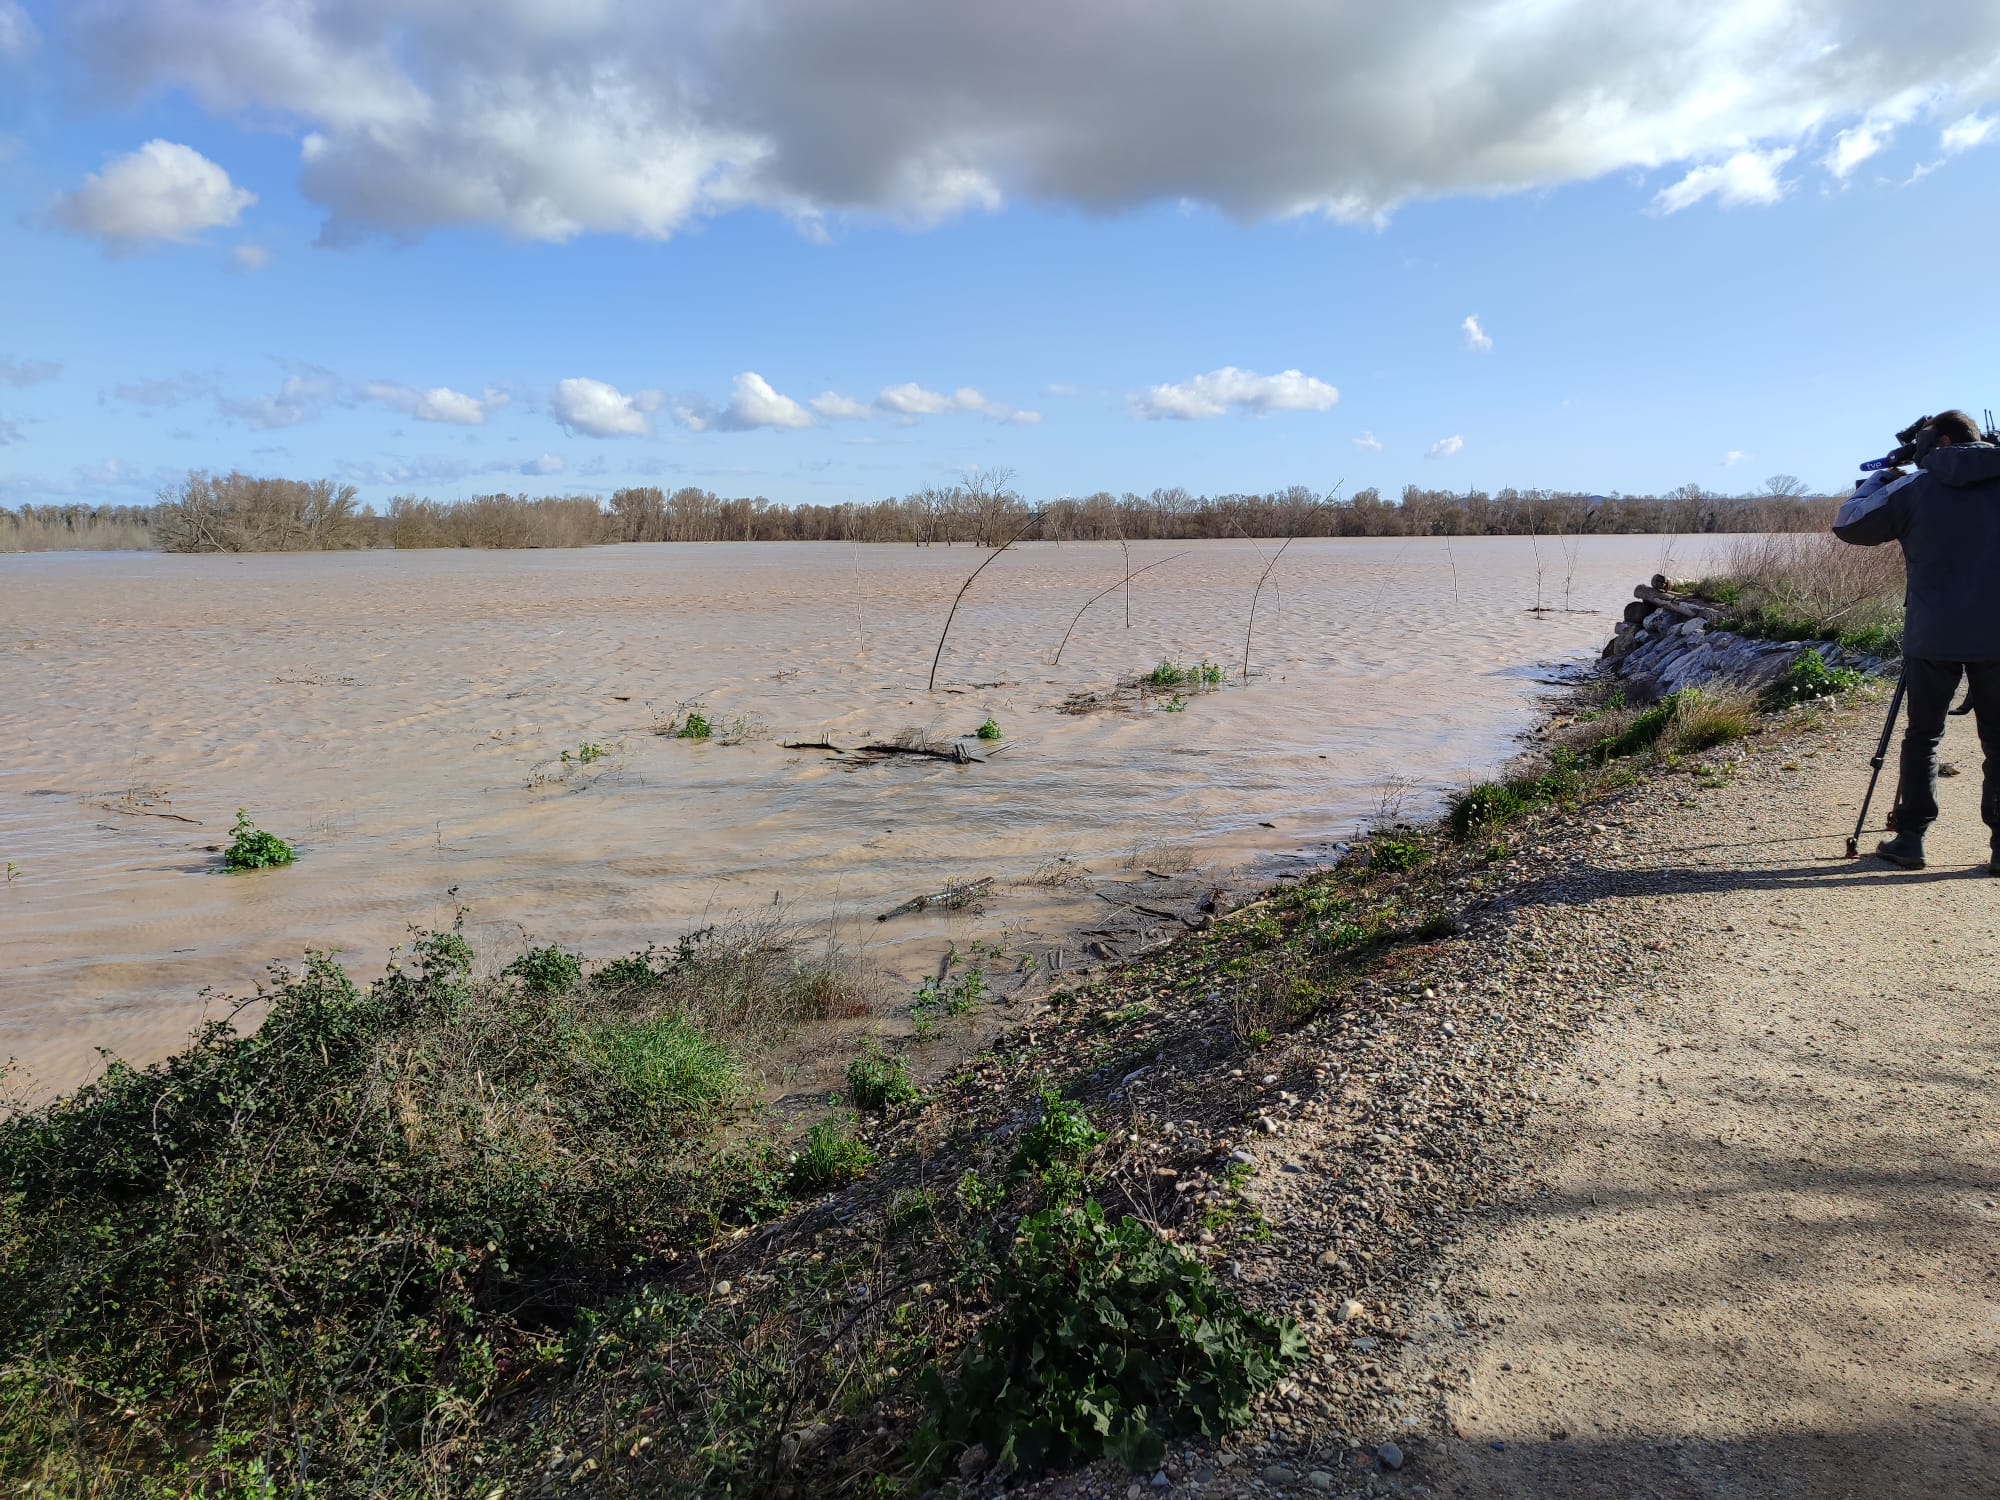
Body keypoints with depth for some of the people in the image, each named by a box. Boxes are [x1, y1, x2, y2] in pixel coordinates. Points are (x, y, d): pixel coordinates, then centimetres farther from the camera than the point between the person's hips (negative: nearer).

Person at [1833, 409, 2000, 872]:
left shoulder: (1915, 488, -5)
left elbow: (1847, 524, 3)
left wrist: (1879, 480, 18)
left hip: (1934, 636, -2)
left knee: (1923, 735, 8)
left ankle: (1910, 838, 8)